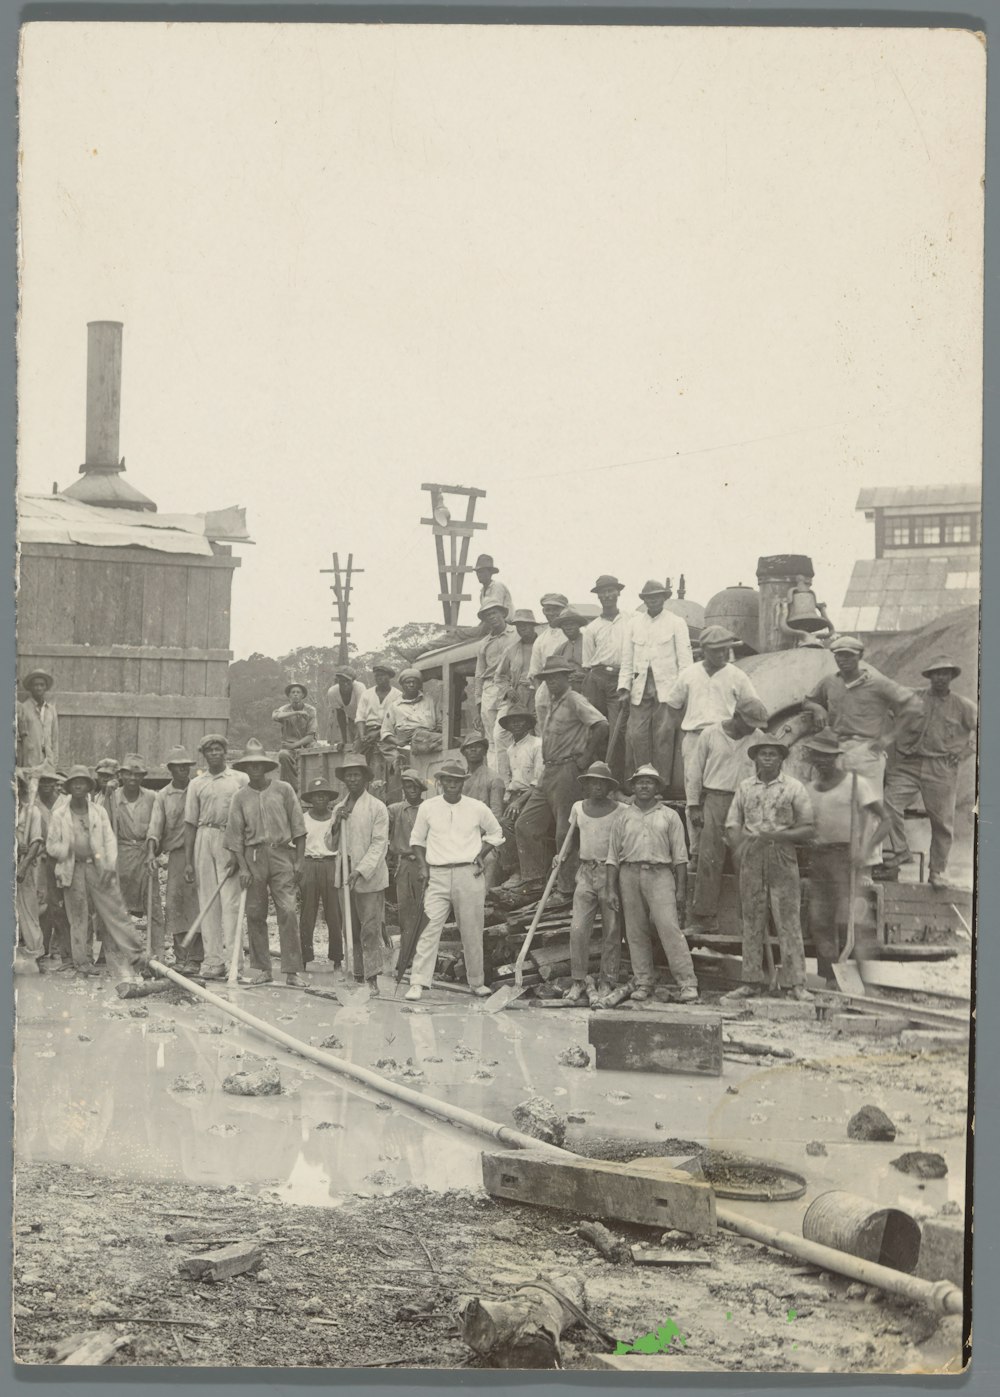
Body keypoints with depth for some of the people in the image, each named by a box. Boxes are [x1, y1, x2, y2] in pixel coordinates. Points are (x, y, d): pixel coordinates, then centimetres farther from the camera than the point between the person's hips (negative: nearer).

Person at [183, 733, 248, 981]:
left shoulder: (240, 780, 6)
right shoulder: (196, 784, 14)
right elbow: (190, 823, 13)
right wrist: (188, 861, 8)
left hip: (231, 841, -3)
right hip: (204, 840, 3)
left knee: (231, 901, -8)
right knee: (208, 902, 2)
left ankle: (232, 959, -9)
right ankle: (213, 960, 5)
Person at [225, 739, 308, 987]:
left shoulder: (284, 790, 4)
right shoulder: (240, 797, 7)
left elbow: (298, 827, 6)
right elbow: (235, 835, 5)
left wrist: (298, 860, 0)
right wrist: (242, 867, -4)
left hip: (281, 854, -2)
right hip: (253, 856, 2)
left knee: (287, 911, -10)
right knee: (255, 914, 4)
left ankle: (293, 970, -10)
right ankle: (260, 969, 12)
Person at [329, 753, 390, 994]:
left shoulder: (377, 807, -5)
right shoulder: (339, 808, 14)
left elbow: (379, 844, -10)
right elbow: (331, 845, 15)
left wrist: (361, 871, -19)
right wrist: (336, 823, -4)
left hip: (369, 876, -6)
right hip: (345, 875, 6)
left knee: (370, 929, -7)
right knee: (350, 930, 8)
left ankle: (372, 978, -4)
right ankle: (357, 975, 14)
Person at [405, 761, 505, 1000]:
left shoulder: (478, 808, 4)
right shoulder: (427, 807, 4)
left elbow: (495, 834, 18)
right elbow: (417, 839, 15)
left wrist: (481, 855, 3)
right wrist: (423, 867, 1)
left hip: (469, 875, 0)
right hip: (437, 875, 0)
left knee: (472, 931, 5)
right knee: (429, 928, -10)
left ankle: (476, 982, 19)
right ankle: (418, 983, -12)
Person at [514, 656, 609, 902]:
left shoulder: (574, 701, -9)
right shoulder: (551, 703, 17)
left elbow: (601, 725, -23)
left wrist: (586, 757, -17)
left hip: (567, 771, -9)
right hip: (548, 771, 9)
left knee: (565, 833, -5)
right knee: (525, 824, 6)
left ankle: (567, 891, 1)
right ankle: (534, 880, 11)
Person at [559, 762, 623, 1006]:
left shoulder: (619, 811, -1)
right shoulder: (578, 808, 10)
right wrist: (562, 855, 7)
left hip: (610, 872, -3)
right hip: (586, 871, 3)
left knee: (612, 931, 0)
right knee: (578, 928, -6)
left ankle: (606, 983, 8)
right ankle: (578, 981, 3)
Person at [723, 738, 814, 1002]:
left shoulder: (794, 788, 4)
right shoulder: (745, 787, 12)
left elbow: (807, 830, 1)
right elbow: (732, 826, 11)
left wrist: (777, 835, -12)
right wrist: (740, 847, -6)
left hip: (782, 860, -3)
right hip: (751, 861, 3)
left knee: (788, 921, -6)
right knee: (752, 921, 4)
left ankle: (795, 983, -5)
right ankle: (753, 981, 8)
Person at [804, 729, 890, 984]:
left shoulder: (856, 783, -1)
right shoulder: (810, 789, 15)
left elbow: (884, 820, -3)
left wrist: (866, 849, -16)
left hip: (846, 856, -5)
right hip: (817, 856, 5)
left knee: (846, 920, -15)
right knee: (819, 922, 3)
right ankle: (828, 977, 11)